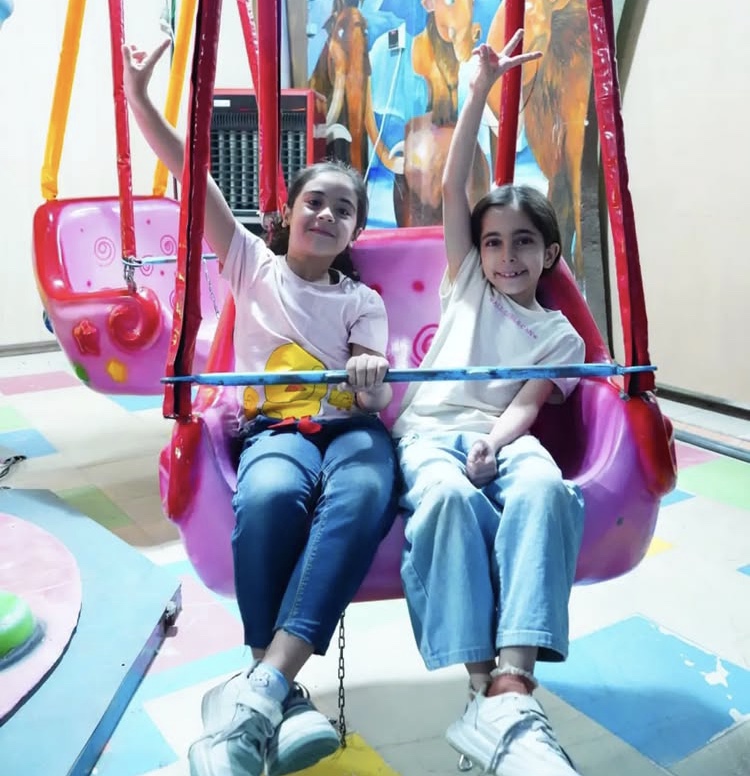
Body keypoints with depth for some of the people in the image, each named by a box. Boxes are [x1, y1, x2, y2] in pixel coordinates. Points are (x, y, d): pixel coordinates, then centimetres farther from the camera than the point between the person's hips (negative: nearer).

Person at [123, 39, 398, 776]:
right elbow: (193, 177, 6)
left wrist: (372, 383, -22)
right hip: (276, 426, -1)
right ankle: (281, 697, -28)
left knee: (363, 496, -37)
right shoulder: (254, 265, 14)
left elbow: (377, 398, 2)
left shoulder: (361, 301, 16)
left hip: (351, 426, 1)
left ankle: (257, 691, -40)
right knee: (270, 497, -39)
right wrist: (139, 99, -3)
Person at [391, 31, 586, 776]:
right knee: (452, 496, -38)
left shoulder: (560, 336, 19)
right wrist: (481, 87, 14)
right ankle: (484, 695, -41)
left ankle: (512, 692, -47)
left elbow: (527, 405, 3)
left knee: (544, 486, -38)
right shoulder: (468, 286, 22)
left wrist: (495, 442, -20)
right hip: (430, 428, 0)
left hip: (500, 434, 0)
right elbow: (451, 187, 15)